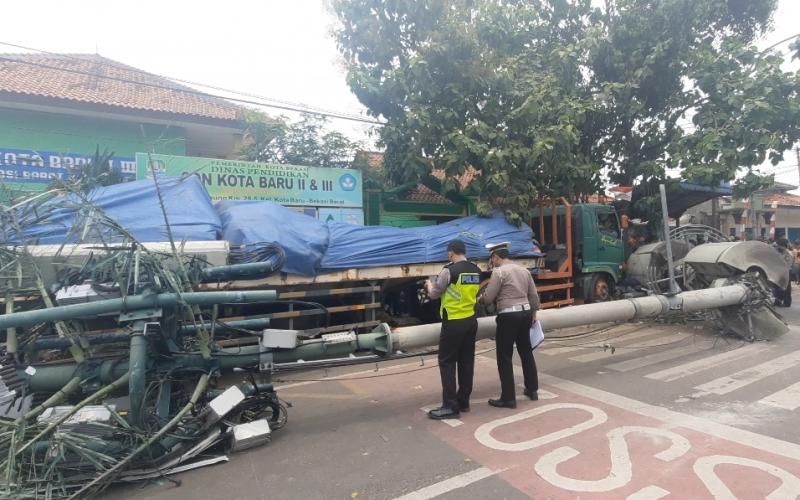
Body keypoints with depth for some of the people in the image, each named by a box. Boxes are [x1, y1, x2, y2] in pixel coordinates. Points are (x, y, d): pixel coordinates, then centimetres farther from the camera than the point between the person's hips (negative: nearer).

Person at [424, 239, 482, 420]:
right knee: (466, 362, 13)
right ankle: (463, 401, 23)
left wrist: (429, 284, 16)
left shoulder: (449, 270, -15)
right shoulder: (476, 271, 6)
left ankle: (450, 406, 3)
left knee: (447, 363, 1)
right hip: (471, 320, 7)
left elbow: (434, 294, -6)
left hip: (453, 323, -7)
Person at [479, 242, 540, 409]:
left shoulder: (499, 271, -11)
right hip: (525, 312, 8)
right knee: (526, 351, 20)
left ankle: (508, 398, 5)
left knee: (504, 357, 1)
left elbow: (488, 298, -10)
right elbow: (534, 295, 14)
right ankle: (532, 390, 32)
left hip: (508, 315, -8)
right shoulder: (524, 270, 11)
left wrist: (479, 299, 11)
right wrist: (533, 313, 26)